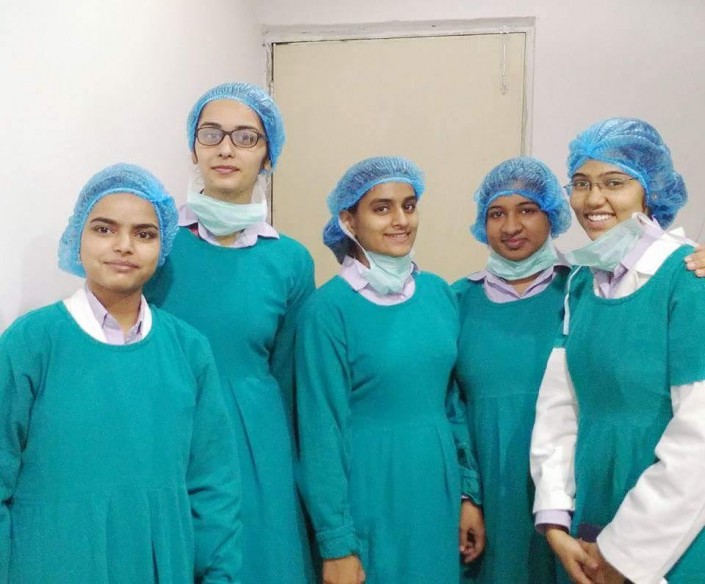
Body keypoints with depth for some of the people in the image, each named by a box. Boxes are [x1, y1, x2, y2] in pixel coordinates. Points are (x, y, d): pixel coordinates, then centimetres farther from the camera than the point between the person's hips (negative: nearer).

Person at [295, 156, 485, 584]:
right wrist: (336, 543, -12)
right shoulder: (329, 308, -14)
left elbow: (453, 402, 9)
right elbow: (321, 430, -12)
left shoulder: (440, 293, 2)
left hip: (437, 486, 5)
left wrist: (469, 492, 8)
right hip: (368, 495, -5)